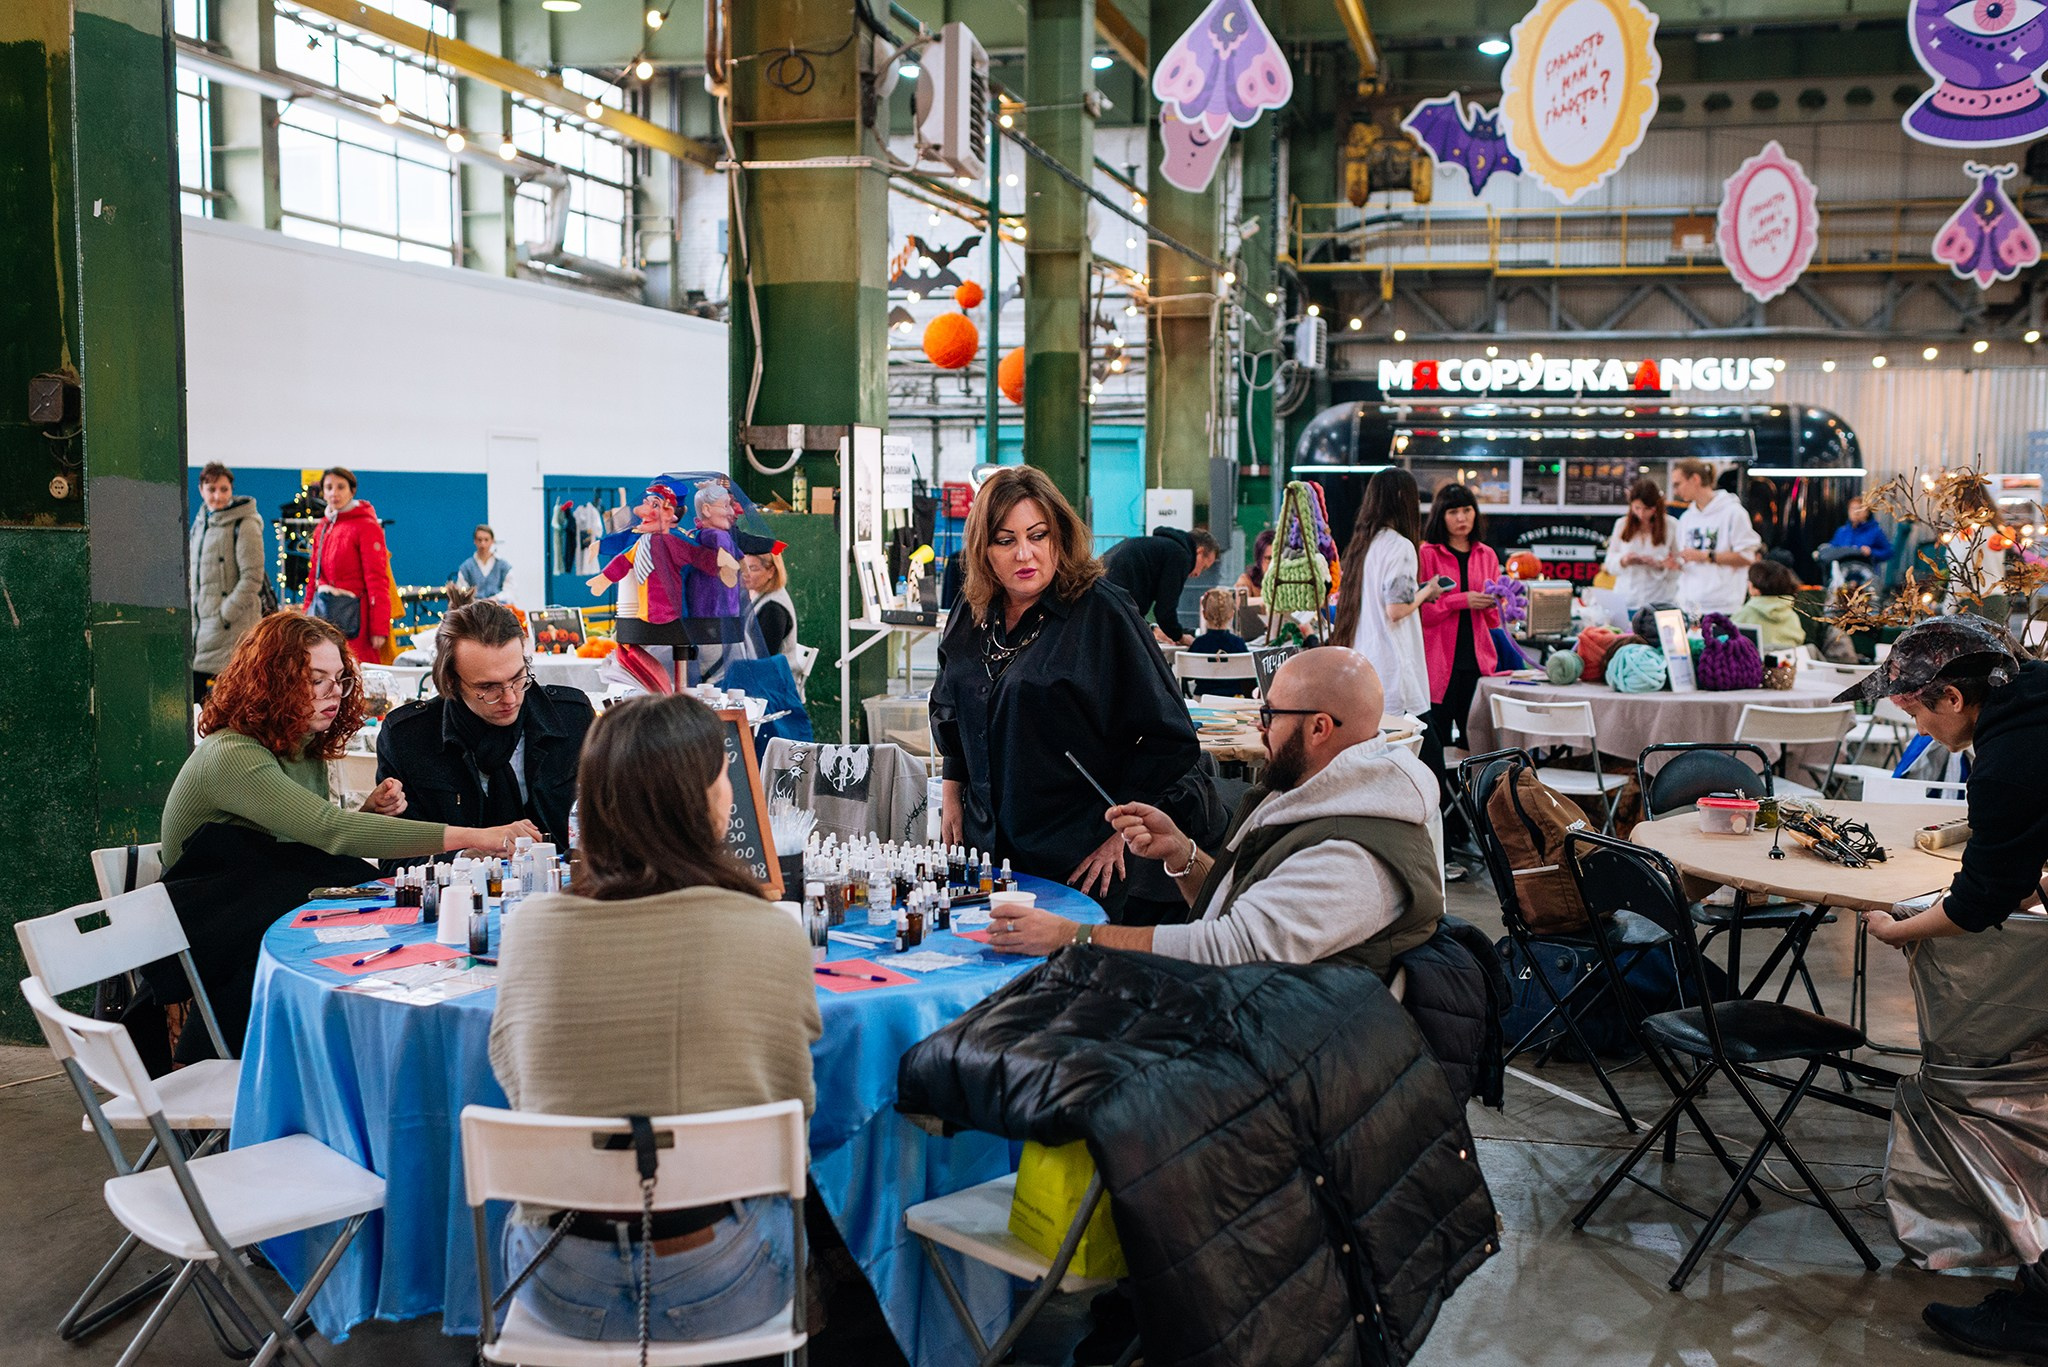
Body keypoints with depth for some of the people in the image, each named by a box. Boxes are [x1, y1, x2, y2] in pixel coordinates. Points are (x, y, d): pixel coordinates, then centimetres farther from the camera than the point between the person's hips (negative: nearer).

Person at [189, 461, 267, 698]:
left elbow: (252, 578, -14)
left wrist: (225, 613, -17)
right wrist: (192, 611, 14)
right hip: (201, 621, 8)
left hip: (233, 625, -8)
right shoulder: (200, 523, 16)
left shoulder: (245, 526, -9)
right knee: (193, 686, 8)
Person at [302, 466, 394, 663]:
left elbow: (377, 580, -12)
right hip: (321, 612, 7)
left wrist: (379, 628, -17)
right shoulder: (322, 529, 14)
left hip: (352, 615, -7)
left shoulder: (366, 527, -7)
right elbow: (314, 577, 19)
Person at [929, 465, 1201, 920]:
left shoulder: (1102, 612, -12)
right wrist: (951, 797, 17)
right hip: (985, 845, 5)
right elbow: (949, 711, 23)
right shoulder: (972, 614, 6)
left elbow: (1169, 738, -11)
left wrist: (1119, 831, -10)